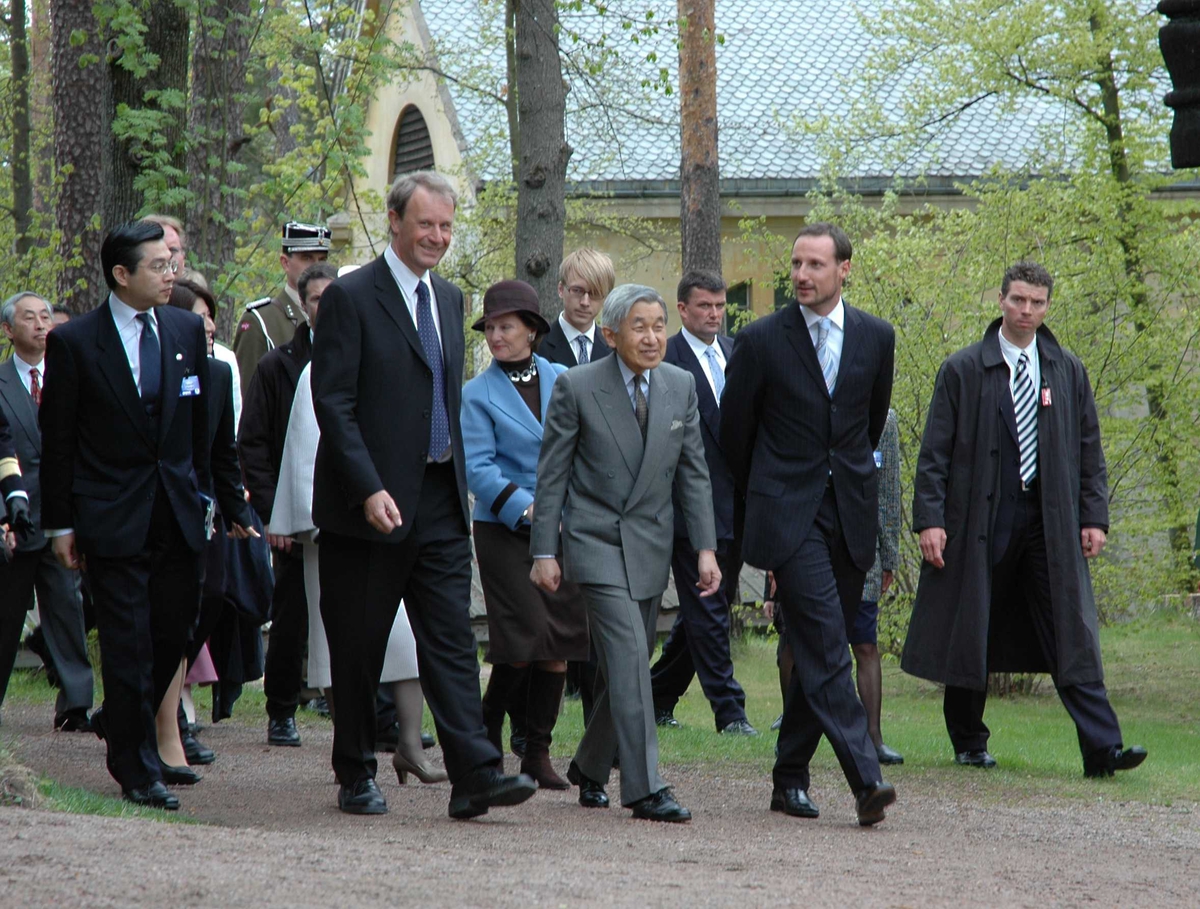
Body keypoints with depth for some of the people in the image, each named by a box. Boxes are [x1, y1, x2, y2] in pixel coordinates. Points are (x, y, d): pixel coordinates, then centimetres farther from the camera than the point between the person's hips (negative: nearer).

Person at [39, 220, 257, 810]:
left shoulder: (187, 331, 8)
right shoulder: (74, 342, -5)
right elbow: (57, 440, -2)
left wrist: (224, 498, 13)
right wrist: (60, 523, -4)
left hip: (178, 513, 4)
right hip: (112, 517, -4)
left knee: (174, 633, 8)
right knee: (128, 645, -4)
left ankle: (120, 722, 33)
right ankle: (136, 772, 4)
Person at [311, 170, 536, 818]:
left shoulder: (448, 298, 15)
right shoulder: (351, 297, -8)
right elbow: (333, 405, -13)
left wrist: (460, 481, 16)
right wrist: (369, 489, -21)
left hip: (439, 502, 6)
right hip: (371, 504, -6)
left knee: (451, 640, -3)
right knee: (358, 648, 4)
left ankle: (473, 777, -9)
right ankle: (356, 776, 15)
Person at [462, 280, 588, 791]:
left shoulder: (562, 381, 9)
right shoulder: (479, 394, 0)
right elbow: (477, 468, -8)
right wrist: (528, 508, -18)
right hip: (503, 531, -3)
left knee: (561, 638, 1)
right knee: (527, 634, -13)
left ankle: (538, 753, 8)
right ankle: (488, 729, 9)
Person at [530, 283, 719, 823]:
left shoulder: (681, 387, 4)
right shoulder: (576, 387, -8)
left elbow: (693, 473, 8)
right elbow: (551, 474, -4)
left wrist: (705, 548, 2)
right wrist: (545, 551, -7)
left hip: (651, 545, 5)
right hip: (597, 542, -5)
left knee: (626, 666, 10)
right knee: (629, 657, -17)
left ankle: (591, 767, 31)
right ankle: (645, 788, -19)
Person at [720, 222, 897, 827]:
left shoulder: (876, 338, 6)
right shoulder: (761, 340, -3)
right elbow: (734, 428, 8)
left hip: (851, 513, 4)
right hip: (789, 515, -4)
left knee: (818, 651, 8)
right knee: (825, 645, -16)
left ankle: (790, 777, 19)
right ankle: (865, 781, -25)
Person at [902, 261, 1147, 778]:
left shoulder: (1067, 372, 10)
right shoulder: (963, 371, 2)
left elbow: (1089, 450, 13)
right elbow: (934, 453, 0)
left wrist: (1094, 517, 4)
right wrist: (929, 519, -9)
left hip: (1052, 522, 2)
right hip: (980, 520, -1)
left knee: (1073, 636, -6)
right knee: (970, 638, 5)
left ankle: (1101, 749, -13)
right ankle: (968, 743, 20)